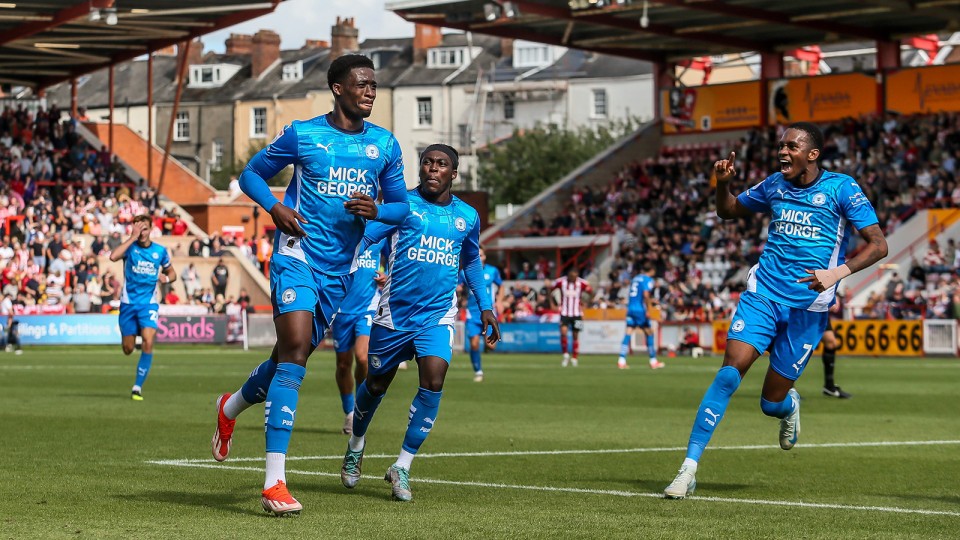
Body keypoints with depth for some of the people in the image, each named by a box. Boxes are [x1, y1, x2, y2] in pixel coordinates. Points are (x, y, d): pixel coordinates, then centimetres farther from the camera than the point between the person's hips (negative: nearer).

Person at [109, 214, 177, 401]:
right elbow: (113, 256, -27)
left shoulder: (160, 251, 3)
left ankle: (138, 386, -11)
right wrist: (133, 238, -24)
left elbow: (171, 273, 19)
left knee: (148, 342, -19)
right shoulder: (130, 247, -4)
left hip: (149, 303, 0)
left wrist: (166, 278, -5)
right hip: (128, 302, 0)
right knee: (128, 349, 4)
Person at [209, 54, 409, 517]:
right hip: (297, 256, -5)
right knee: (295, 351, -20)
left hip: (338, 270, 5)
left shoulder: (385, 145, 6)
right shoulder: (301, 134, -4)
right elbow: (250, 174, 7)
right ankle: (274, 482, -22)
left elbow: (401, 206, 13)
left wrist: (376, 210, -11)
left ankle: (231, 408, 48)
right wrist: (275, 207, -13)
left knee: (291, 357, 15)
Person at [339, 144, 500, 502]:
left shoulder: (467, 216, 8)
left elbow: (472, 262, 25)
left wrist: (485, 307, 20)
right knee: (376, 384, 11)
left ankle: (402, 467, -7)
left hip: (438, 315, 2)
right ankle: (356, 445, 42)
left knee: (433, 381, -19)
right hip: (394, 312, -2)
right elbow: (361, 238, -13)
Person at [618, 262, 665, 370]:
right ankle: (653, 361, 12)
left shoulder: (635, 278, 16)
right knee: (649, 332, 7)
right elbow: (646, 295, -18)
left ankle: (621, 361, -11)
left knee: (628, 333, 1)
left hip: (630, 308, 6)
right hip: (640, 309, -6)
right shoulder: (648, 280, -4)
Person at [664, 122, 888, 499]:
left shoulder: (841, 188, -4)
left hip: (807, 308, -3)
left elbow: (878, 244, -7)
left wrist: (838, 273, -23)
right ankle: (688, 469, -16)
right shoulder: (774, 185, 9)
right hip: (762, 294, 3)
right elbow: (729, 211, 25)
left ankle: (790, 405, 42)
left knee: (772, 403, 2)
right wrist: (722, 183, 3)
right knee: (730, 373, -17)